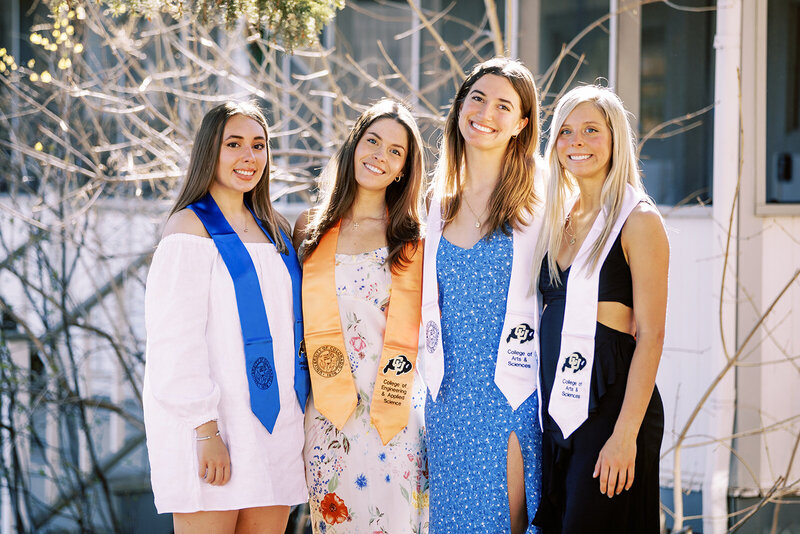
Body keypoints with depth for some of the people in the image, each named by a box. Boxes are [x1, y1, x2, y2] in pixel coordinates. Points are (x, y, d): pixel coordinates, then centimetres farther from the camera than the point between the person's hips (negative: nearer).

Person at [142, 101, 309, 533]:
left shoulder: (275, 233, 18)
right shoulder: (192, 226, -3)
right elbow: (176, 339, -11)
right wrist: (205, 429, -18)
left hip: (274, 421, 6)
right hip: (211, 421, -6)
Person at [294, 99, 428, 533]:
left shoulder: (411, 241, 6)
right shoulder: (311, 232, 11)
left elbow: (405, 335, 2)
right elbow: (312, 327, 9)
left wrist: (381, 408, -5)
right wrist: (340, 399, 1)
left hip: (394, 412, -1)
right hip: (326, 412, 2)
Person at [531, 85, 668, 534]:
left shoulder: (638, 220, -8)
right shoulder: (560, 220, 14)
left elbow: (651, 334, -12)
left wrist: (625, 434, -19)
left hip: (611, 401, -7)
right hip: (557, 405, 7)